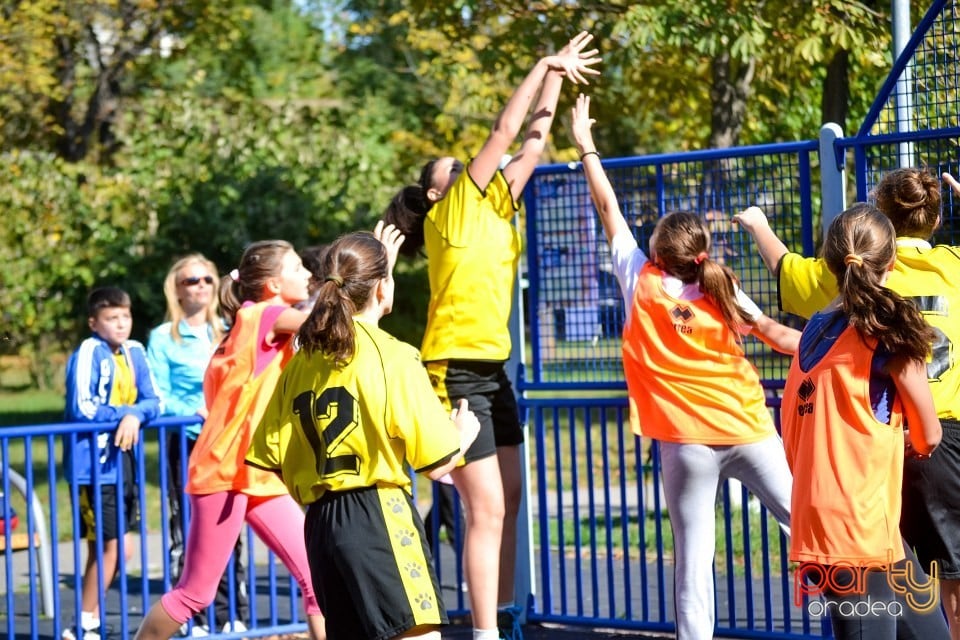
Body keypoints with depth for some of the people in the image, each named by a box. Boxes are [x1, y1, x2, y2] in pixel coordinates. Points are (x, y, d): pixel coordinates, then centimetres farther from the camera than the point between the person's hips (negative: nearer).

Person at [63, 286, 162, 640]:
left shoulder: (134, 353, 8)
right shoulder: (88, 353, -12)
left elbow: (153, 401, 5)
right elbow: (82, 408, -19)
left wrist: (135, 416, -16)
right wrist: (123, 413, -9)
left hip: (124, 461, 7)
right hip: (93, 464, -7)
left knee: (118, 547, 10)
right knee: (111, 546, -8)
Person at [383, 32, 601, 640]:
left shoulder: (494, 210, 13)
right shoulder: (450, 213, -7)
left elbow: (531, 146, 16)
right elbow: (504, 132, -9)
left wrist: (555, 80, 12)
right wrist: (544, 67, -2)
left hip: (493, 370, 9)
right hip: (456, 370, -9)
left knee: (507, 500, 9)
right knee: (487, 509, -11)